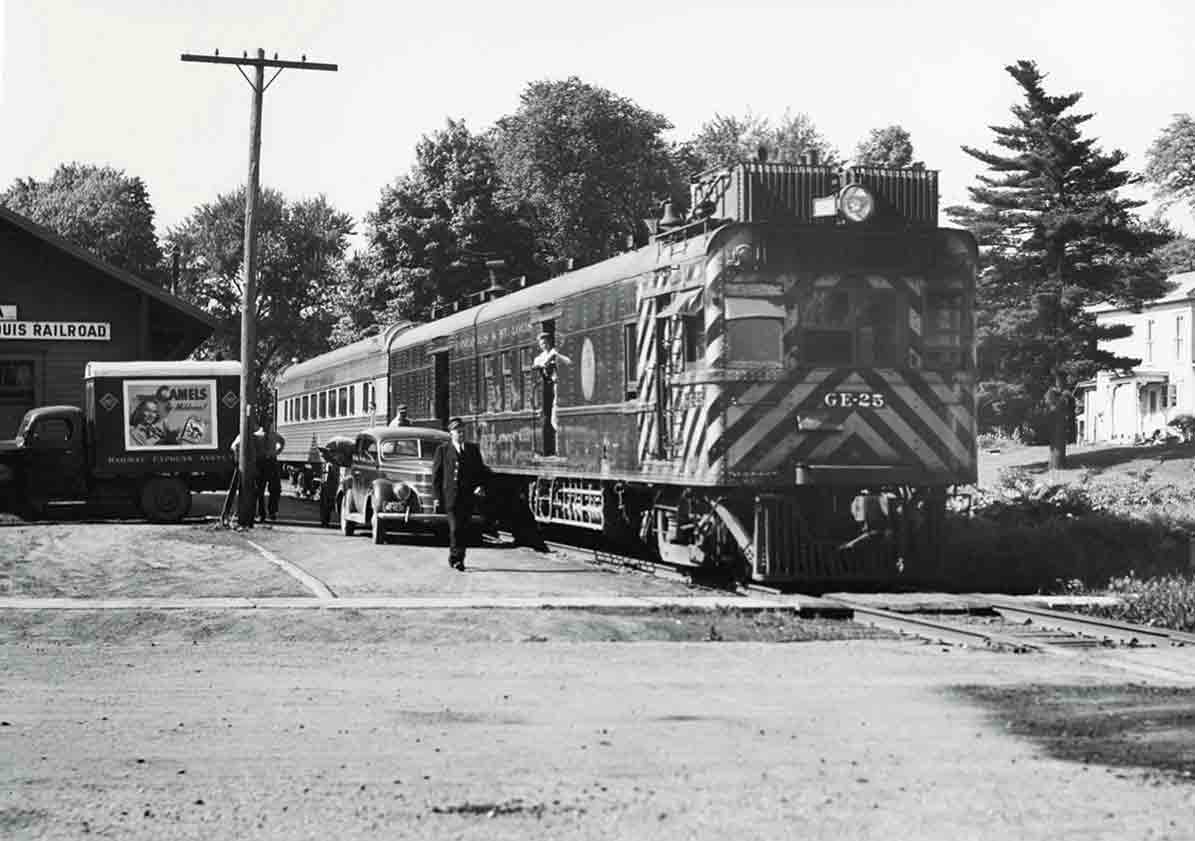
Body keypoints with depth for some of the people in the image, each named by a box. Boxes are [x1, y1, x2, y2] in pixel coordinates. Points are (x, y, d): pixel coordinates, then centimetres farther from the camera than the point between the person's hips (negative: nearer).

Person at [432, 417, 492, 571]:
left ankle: (457, 558, 14)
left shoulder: (473, 449, 13)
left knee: (464, 529, 4)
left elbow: (481, 470, 19)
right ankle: (455, 556, -1)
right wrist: (439, 496, -3)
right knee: (455, 528, -10)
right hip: (451, 497, -3)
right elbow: (436, 474, 3)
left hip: (468, 496, 3)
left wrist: (480, 486, 1)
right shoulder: (442, 450, 2)